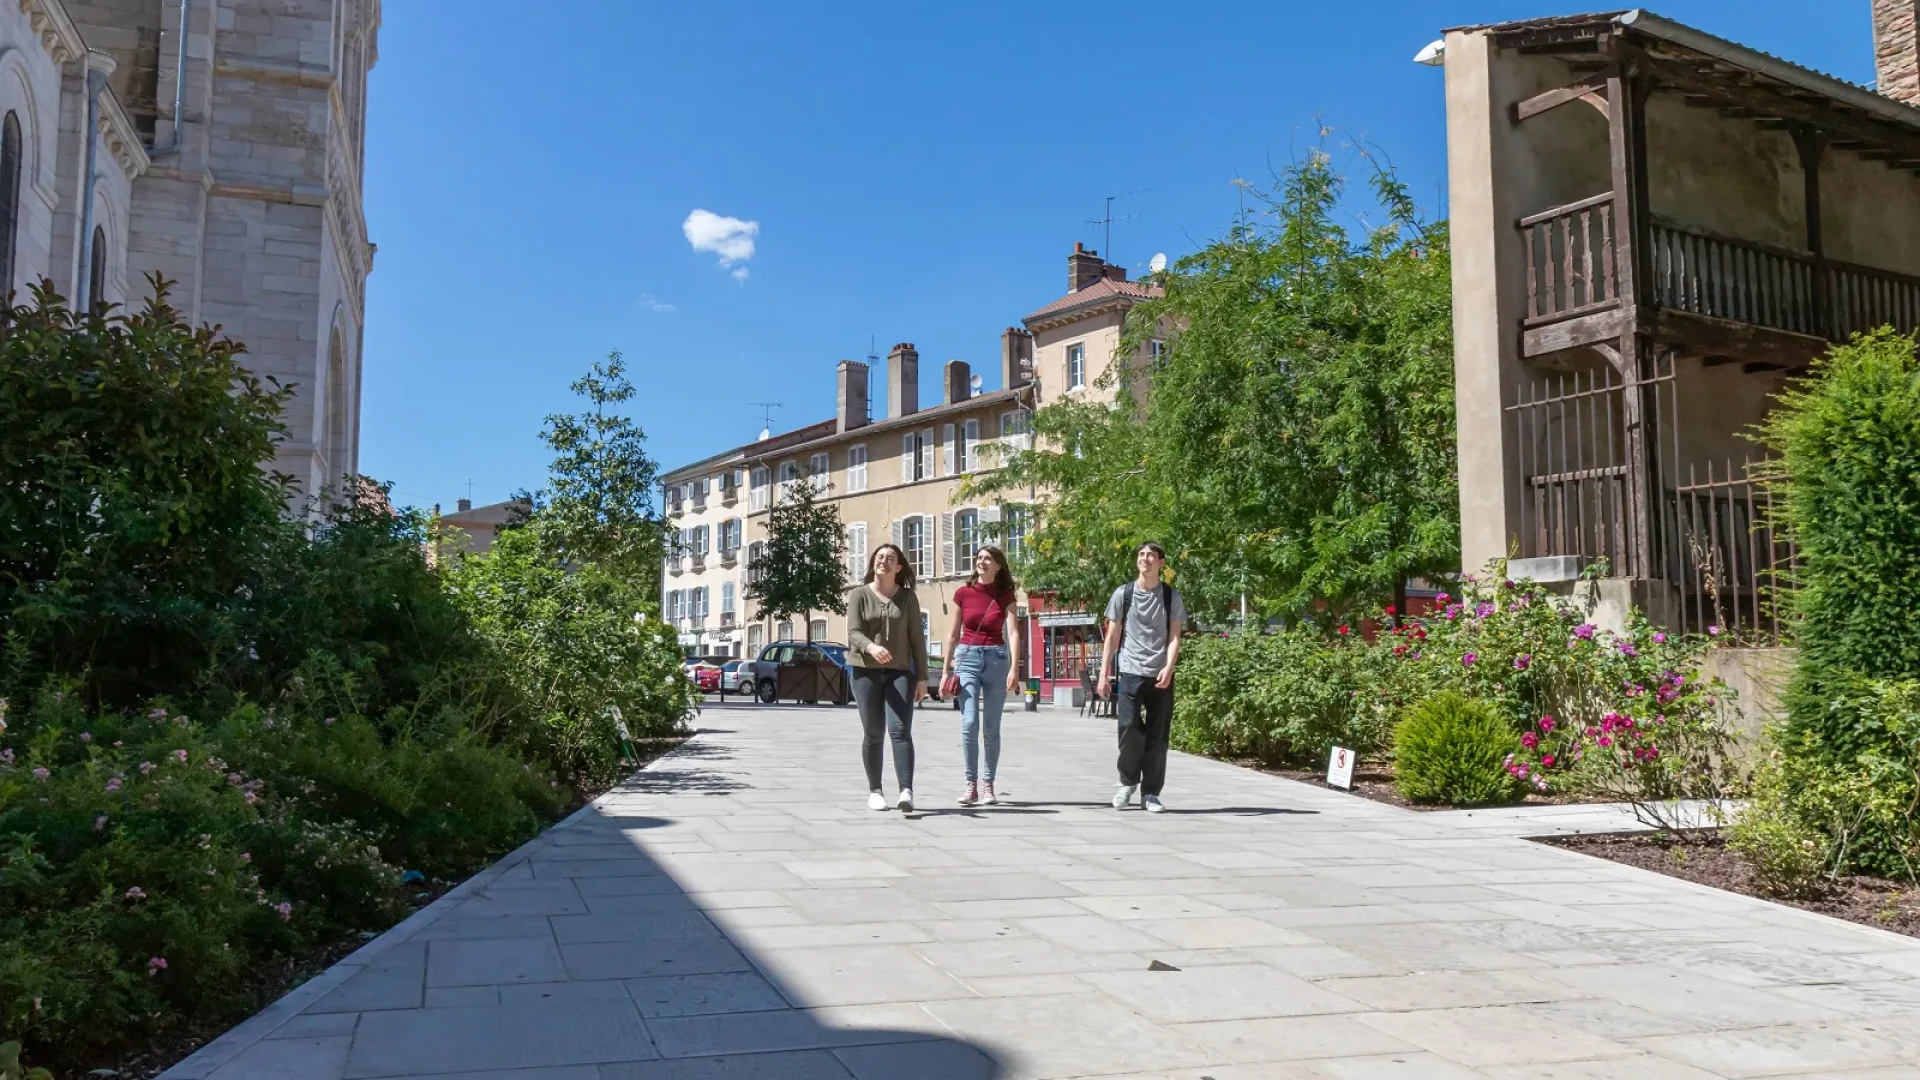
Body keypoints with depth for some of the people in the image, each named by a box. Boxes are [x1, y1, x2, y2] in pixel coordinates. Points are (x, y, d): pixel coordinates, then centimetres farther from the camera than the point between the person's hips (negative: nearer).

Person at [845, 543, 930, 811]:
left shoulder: (908, 597, 6)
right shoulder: (859, 594, 3)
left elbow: (916, 638, 6)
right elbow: (853, 633, -7)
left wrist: (922, 677, 1)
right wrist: (871, 647, -30)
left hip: (900, 672, 0)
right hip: (866, 671, 0)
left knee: (900, 730, -13)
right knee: (873, 734, 4)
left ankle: (906, 791, -21)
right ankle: (874, 791, 15)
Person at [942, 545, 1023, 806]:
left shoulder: (1005, 595, 1)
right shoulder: (963, 593, 4)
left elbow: (1013, 632, -9)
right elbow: (953, 634, 9)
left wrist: (1014, 668, -21)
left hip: (996, 658, 0)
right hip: (967, 657, 0)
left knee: (991, 727, 3)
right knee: (969, 723, -10)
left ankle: (987, 784, 13)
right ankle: (971, 783, -2)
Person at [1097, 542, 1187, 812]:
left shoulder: (1171, 596, 6)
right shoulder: (1123, 594, 6)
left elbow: (1174, 637, 2)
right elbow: (1112, 637, 8)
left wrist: (1169, 668, -15)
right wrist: (1104, 674, 3)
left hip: (1161, 676, 0)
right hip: (1130, 673, 0)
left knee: (1157, 736, 1)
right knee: (1129, 730, -8)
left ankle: (1150, 792, 11)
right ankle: (1127, 782, 14)